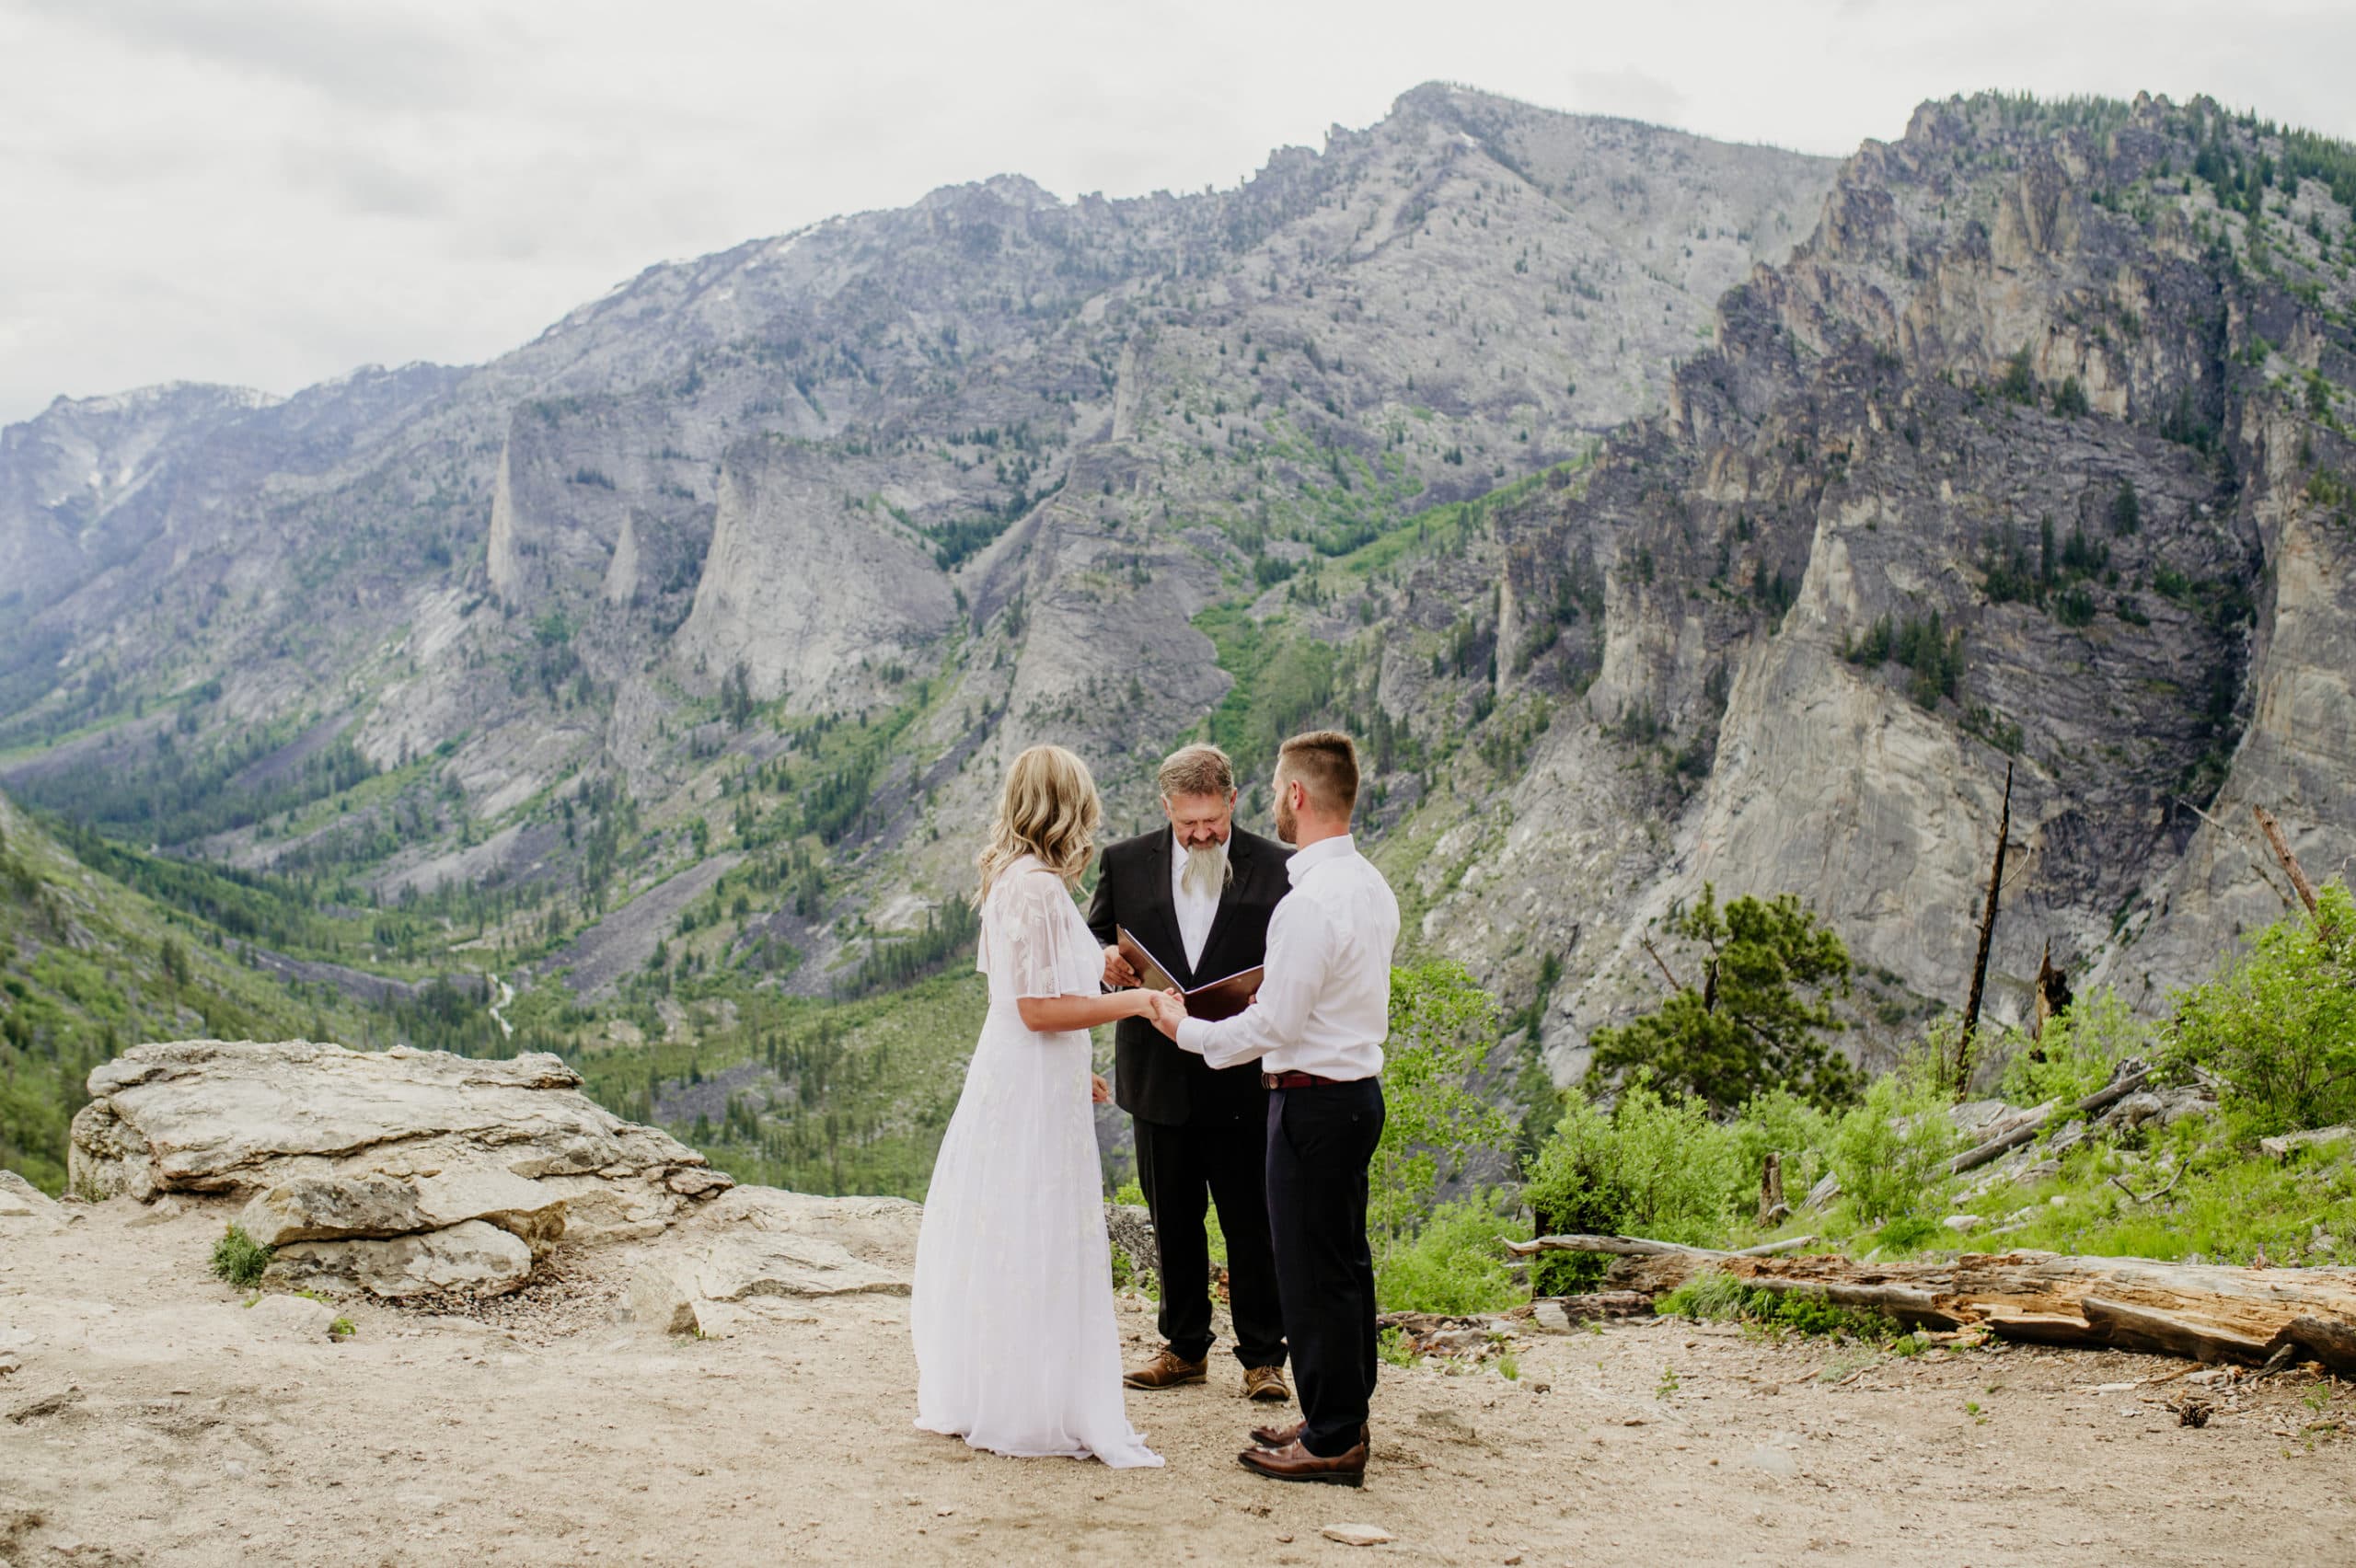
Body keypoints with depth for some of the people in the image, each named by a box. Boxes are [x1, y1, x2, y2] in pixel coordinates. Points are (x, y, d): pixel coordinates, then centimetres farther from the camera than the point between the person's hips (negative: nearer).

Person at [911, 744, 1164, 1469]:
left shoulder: (1009, 880, 11)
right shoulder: (1039, 886, -18)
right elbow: (1039, 1009, -20)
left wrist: (1075, 1070, 23)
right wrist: (1134, 1001, -16)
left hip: (1011, 1076, 10)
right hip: (1036, 1084, -10)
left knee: (998, 1243, 15)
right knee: (1039, 1245, -2)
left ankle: (980, 1398, 25)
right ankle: (1035, 1412, 5)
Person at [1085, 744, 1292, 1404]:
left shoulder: (1277, 868, -2)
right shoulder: (1125, 863, 4)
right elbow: (1095, 939, 11)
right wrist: (1105, 961, -12)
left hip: (1242, 1079, -3)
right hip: (1159, 1075, 3)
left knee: (1252, 1223, 3)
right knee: (1173, 1221, 14)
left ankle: (1263, 1356, 15)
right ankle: (1185, 1347, 27)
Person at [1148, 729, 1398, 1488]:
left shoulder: (1310, 902, -22)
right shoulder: (1373, 886, 9)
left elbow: (1275, 1026, -20)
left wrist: (1187, 1030, -7)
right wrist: (1271, 995, 16)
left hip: (1314, 1102, -10)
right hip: (1359, 1089, 10)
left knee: (1313, 1270, -1)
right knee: (1346, 1262, 17)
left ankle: (1332, 1441, 7)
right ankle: (1342, 1415, 28)